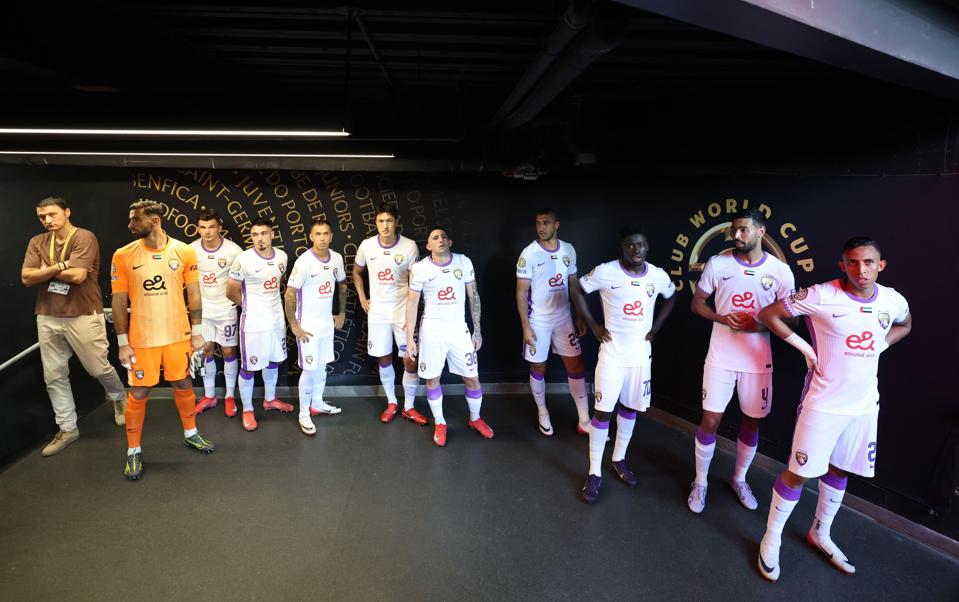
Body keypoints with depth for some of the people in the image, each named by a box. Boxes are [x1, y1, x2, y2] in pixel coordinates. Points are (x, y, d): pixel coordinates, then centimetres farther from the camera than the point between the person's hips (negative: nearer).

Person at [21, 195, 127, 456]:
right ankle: (67, 428, 22)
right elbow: (26, 278, -2)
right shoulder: (37, 242, 8)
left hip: (83, 316, -5)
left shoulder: (84, 237, -10)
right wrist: (59, 266, -13)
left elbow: (77, 276, -19)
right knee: (54, 376, 9)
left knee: (99, 368, 7)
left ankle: (119, 398, 37)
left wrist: (45, 270, -4)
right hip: (48, 318, 5)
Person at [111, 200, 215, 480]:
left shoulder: (184, 251, -5)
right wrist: (123, 343, -5)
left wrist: (197, 332, 2)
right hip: (142, 338, -1)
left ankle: (191, 433, 35)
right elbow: (119, 302, -3)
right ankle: (133, 450, 22)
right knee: (139, 393, 6)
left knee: (183, 384, 14)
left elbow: (193, 294, 2)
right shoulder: (123, 256, -6)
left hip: (178, 335, 1)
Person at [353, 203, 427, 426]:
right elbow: (356, 272, 15)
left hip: (403, 311, -2)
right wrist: (362, 298, 7)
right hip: (377, 311, 2)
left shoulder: (409, 246, -12)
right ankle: (391, 403, 28)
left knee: (410, 361, -1)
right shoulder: (367, 245, -4)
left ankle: (409, 408, 16)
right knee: (383, 359, 10)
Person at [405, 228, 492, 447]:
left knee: (472, 378, 8)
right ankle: (439, 423, 29)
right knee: (432, 379, 9)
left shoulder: (464, 262, -4)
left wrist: (477, 330, 4)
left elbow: (473, 296, 4)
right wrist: (409, 338, -6)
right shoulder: (420, 268, -9)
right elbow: (412, 303, -3)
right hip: (431, 332, -1)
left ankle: (475, 419, 32)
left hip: (459, 330, 2)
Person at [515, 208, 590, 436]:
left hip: (564, 319, 4)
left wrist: (581, 316, 8)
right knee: (538, 367, 8)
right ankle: (542, 413, 29)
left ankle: (584, 421, 15)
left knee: (576, 365, 5)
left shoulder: (568, 250, 1)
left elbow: (574, 284, 10)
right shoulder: (529, 254, -13)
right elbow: (521, 292, -12)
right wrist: (526, 326, -15)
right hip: (538, 321, -4)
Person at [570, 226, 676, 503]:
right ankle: (595, 472, 9)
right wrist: (593, 325, -7)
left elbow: (671, 298, 17)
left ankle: (619, 459, 34)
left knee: (631, 407, 14)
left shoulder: (659, 276, -4)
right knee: (603, 409, -3)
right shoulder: (605, 272, -15)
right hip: (612, 351, -4)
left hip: (641, 352, 4)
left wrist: (655, 327, 7)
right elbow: (577, 291, -3)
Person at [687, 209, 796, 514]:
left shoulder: (780, 271, -6)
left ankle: (739, 479, 35)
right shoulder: (717, 263, -6)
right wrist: (721, 318, -16)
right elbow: (697, 303, 3)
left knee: (752, 421, 13)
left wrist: (760, 326, -18)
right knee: (710, 420, 2)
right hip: (720, 357, -1)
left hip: (757, 360, 1)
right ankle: (700, 482, 22)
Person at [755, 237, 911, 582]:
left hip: (864, 405, 5)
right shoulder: (822, 296, -18)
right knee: (799, 472, -1)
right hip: (823, 403, -5)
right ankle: (771, 539, 17)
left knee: (839, 470, 18)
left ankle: (820, 534, 39)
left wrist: (879, 346, 3)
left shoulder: (893, 301, -3)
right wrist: (805, 347, -13)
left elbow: (905, 325, 21)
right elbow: (767, 314, -11)